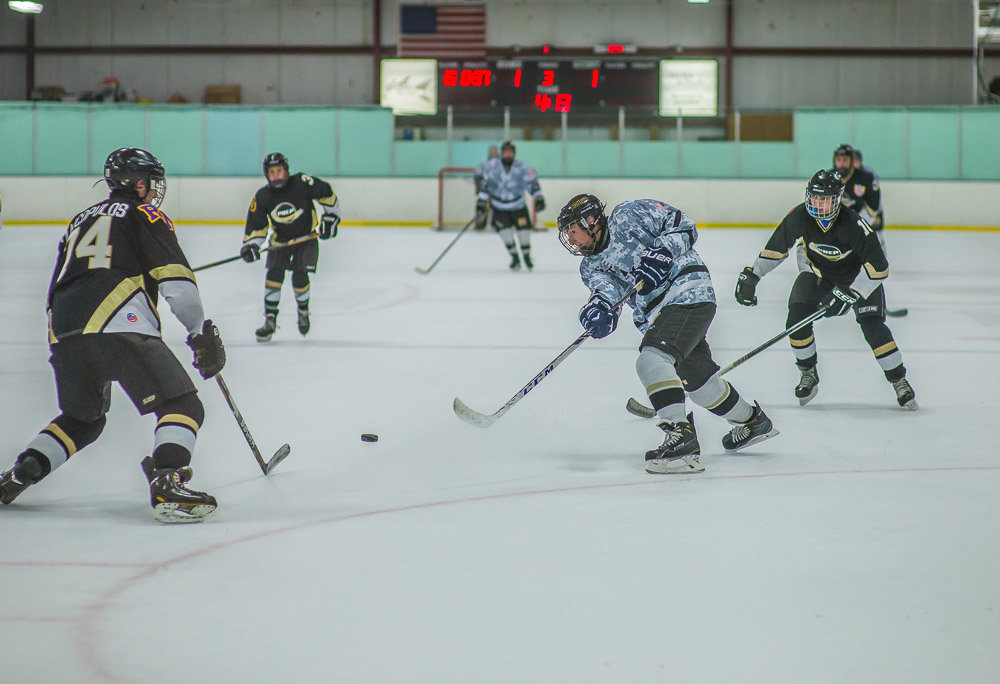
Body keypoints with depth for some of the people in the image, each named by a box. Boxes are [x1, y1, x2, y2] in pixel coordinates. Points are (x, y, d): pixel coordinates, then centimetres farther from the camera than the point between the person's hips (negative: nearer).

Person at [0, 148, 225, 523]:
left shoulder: (80, 221, 33)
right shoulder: (145, 215, 13)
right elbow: (176, 280, -1)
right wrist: (201, 332, 3)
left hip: (63, 336, 7)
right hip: (119, 328, -7)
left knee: (82, 419, 28)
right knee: (183, 405, -5)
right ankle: (167, 487, -27)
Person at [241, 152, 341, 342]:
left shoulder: (302, 183, -20)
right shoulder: (262, 197, -12)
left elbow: (327, 194, -6)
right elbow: (256, 225, -5)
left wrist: (330, 218, -6)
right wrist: (251, 245, -20)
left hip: (307, 238, -2)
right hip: (280, 240, 2)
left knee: (300, 277, -14)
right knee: (274, 275, -15)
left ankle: (303, 311, 15)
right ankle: (270, 320, -5)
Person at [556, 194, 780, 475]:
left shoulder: (627, 216, -4)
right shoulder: (591, 265, 15)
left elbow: (683, 225, -5)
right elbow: (606, 284, -6)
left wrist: (662, 252, -22)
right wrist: (601, 304, -29)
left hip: (687, 291, -9)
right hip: (655, 313, 9)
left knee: (652, 360, -27)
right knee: (697, 378, 19)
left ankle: (680, 435, -36)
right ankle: (752, 421, 42)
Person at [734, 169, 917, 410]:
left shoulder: (853, 224, -35)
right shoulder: (799, 217, -22)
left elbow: (879, 267, -33)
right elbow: (777, 246, -5)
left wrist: (849, 294, -36)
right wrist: (751, 275, -8)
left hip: (859, 275, -4)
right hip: (819, 272, 4)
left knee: (872, 325, -20)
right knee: (796, 318, -16)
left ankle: (899, 381, -2)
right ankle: (808, 373, 8)